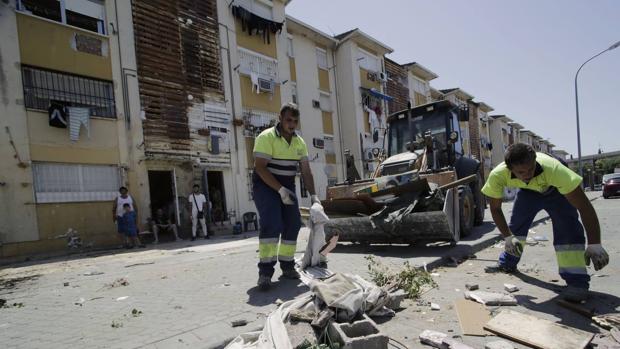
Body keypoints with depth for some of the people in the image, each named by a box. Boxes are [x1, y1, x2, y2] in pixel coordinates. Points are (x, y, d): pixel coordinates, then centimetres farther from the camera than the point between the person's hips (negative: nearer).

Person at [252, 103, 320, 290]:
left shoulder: (299, 142, 5)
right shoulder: (266, 137, -15)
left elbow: (306, 171, 4)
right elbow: (260, 167, -22)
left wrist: (313, 194, -7)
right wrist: (280, 189, -27)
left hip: (287, 187, 7)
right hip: (266, 185, -7)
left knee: (293, 224, 2)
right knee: (272, 224, -22)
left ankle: (287, 265, 16)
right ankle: (265, 271, -17)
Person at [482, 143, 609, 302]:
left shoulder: (554, 169, -44)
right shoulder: (498, 175, -36)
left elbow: (584, 206, -42)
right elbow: (495, 208, -20)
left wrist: (594, 245, -47)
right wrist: (508, 236, -26)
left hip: (556, 189, -3)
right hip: (528, 191, 3)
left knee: (567, 226, -23)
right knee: (515, 224, 6)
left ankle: (576, 280, -16)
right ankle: (507, 263, 30)